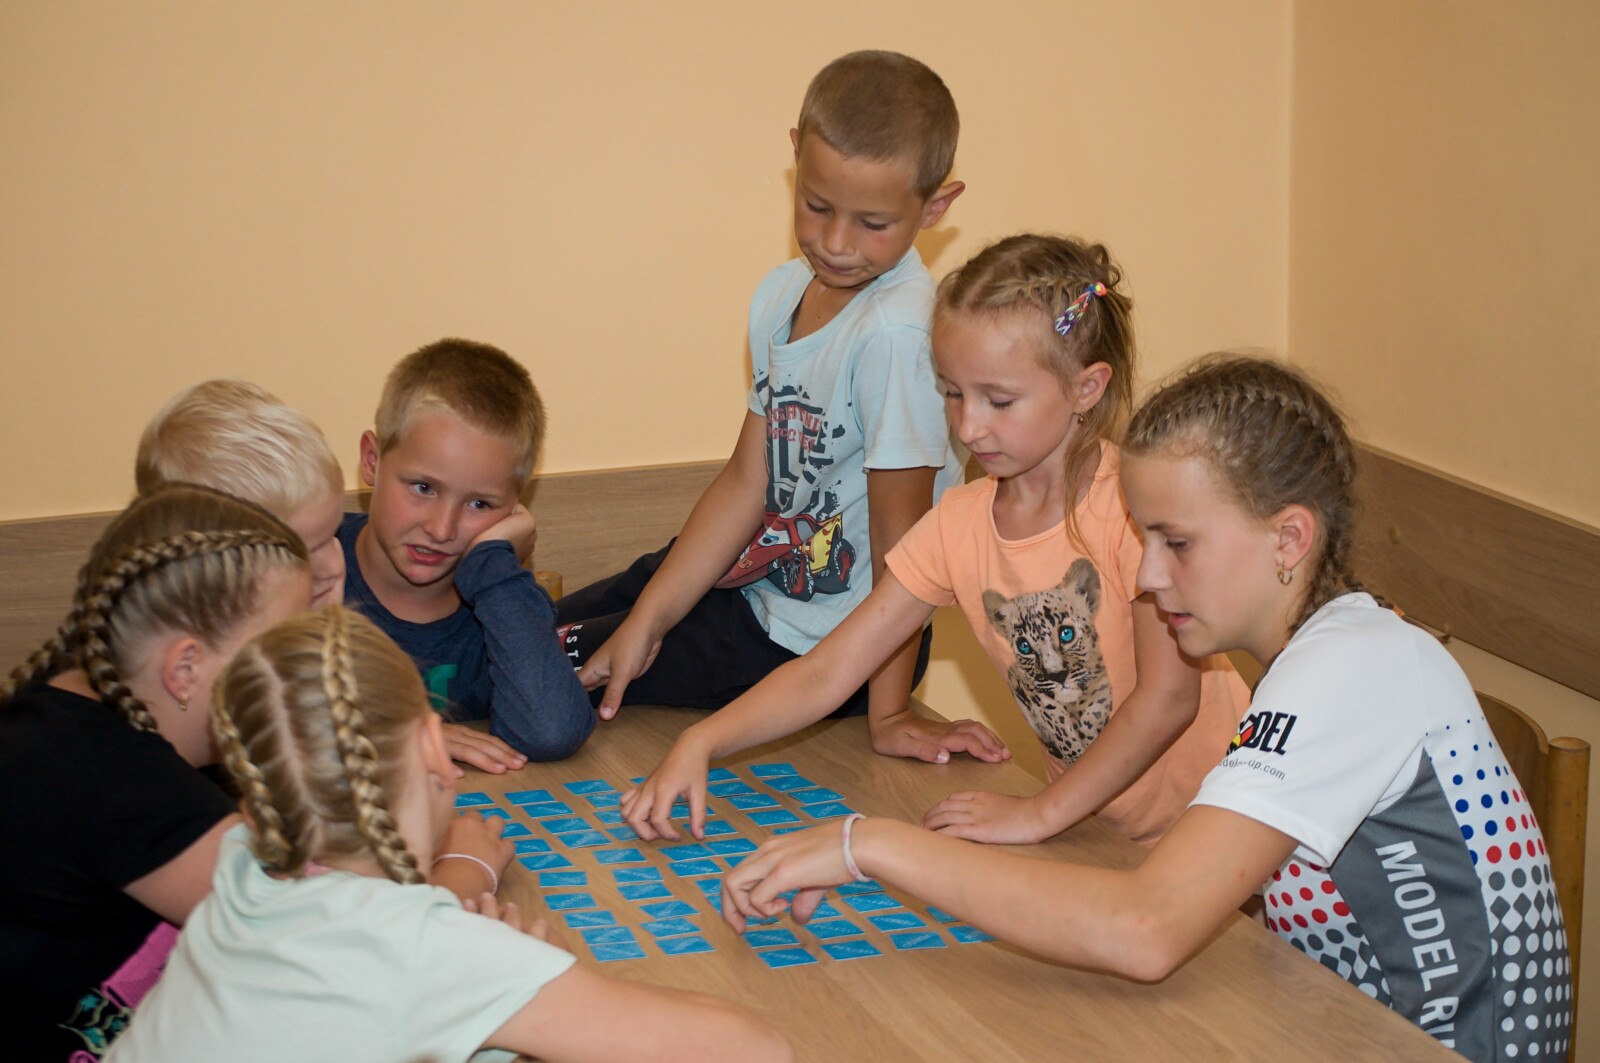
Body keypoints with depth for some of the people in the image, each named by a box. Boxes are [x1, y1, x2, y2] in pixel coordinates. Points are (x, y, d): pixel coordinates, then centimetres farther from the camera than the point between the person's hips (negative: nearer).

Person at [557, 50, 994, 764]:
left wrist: (889, 712, -18)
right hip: (765, 574, 8)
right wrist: (645, 622, -4)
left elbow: (901, 531, -24)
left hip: (824, 644, -8)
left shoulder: (896, 332, -28)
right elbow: (749, 479, 1)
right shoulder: (783, 296, -1)